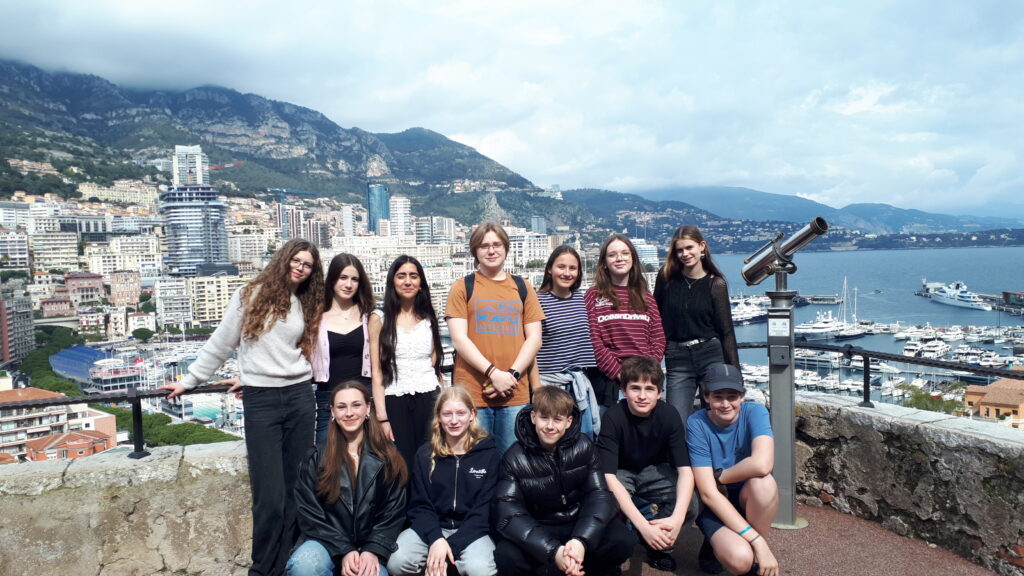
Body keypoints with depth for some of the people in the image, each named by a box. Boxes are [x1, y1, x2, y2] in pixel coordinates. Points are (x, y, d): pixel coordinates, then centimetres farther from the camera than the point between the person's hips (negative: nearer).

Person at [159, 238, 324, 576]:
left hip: (299, 397, 4)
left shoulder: (306, 306, 12)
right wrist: (189, 381, 9)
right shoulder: (250, 296, 1)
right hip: (260, 400, -4)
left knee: (296, 489, 7)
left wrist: (251, 377, 12)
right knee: (270, 496, -5)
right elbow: (220, 344, 6)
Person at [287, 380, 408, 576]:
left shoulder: (387, 457, 5)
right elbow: (308, 512, -1)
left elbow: (394, 512, 2)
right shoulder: (316, 458, 5)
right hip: (328, 542, 1)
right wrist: (343, 551, -12)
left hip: (370, 547, -1)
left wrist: (373, 551, -13)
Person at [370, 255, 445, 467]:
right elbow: (377, 372, -3)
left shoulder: (429, 318, 11)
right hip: (395, 402, -2)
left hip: (429, 399, 3)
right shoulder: (380, 319, 1)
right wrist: (382, 418, -9)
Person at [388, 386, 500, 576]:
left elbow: (484, 510, -7)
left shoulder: (489, 454, -2)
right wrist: (436, 539, -19)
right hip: (430, 528, 1)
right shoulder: (425, 454, 5)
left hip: (471, 531, -1)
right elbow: (419, 505, 1)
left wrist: (451, 546, -19)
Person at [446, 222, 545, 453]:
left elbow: (534, 338, 8)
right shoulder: (463, 287, 6)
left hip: (515, 394, 2)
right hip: (472, 392, -2)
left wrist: (512, 374, -7)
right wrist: (493, 373, -14)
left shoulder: (522, 287, 14)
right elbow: (459, 339, -3)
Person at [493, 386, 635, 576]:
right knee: (506, 557, -30)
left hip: (581, 523, 2)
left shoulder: (583, 447, -6)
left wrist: (582, 541, -32)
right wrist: (553, 552, -34)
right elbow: (508, 515, -19)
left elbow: (599, 495, -12)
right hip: (539, 530, -2)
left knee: (623, 541, -25)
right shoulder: (515, 458, -11)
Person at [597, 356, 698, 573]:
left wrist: (676, 518, -42)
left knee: (691, 505, -26)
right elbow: (609, 476, -33)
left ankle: (662, 546, 3)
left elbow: (685, 470, -24)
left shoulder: (669, 415, -21)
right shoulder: (613, 418, -28)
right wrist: (643, 526, -42)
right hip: (621, 474, -2)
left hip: (655, 471, 2)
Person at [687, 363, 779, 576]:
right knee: (739, 559, -31)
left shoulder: (754, 412, -14)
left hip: (749, 499, 2)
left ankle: (756, 558, -10)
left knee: (764, 482, -33)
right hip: (715, 504, -2)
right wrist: (757, 540, -28)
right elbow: (708, 493, -22)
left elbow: (762, 464, -33)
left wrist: (719, 476, -18)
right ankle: (716, 544, 6)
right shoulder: (696, 423, -17)